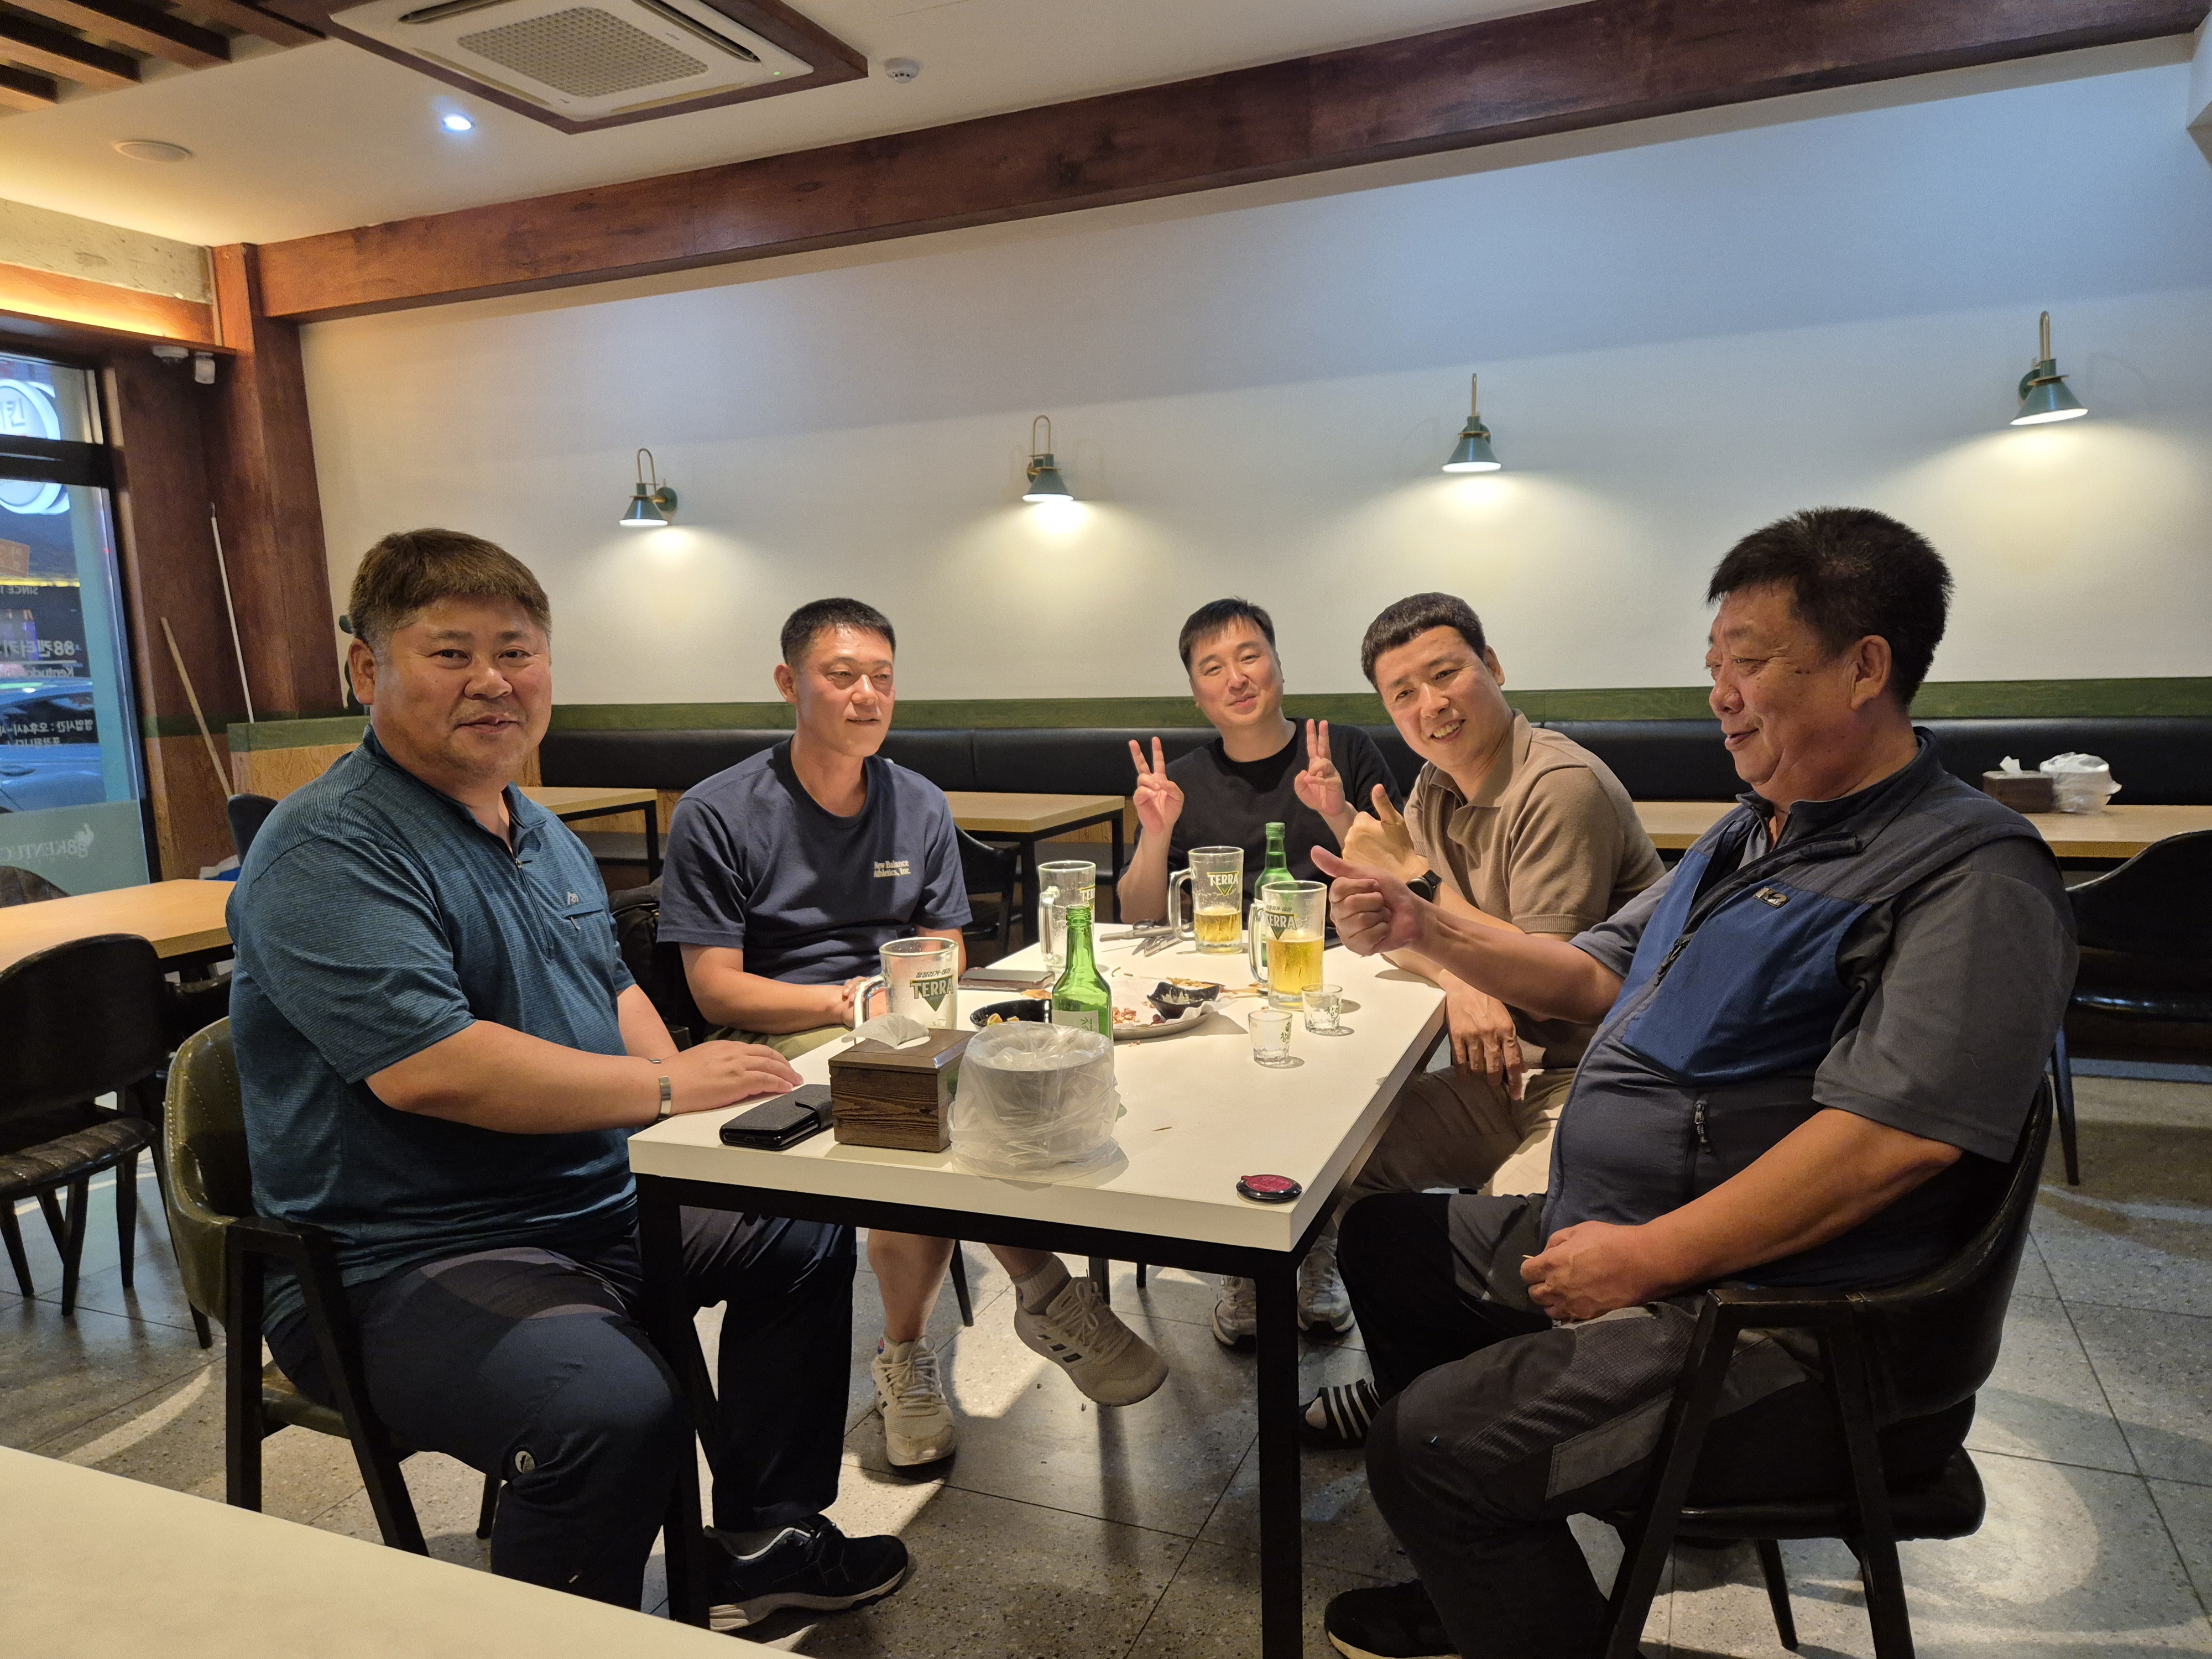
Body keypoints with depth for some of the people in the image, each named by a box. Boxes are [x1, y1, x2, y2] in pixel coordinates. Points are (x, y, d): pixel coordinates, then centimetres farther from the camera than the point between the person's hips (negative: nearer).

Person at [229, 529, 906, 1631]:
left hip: (601, 1204, 10)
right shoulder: (326, 853, -18)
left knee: (809, 1230, 17)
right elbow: (427, 1068, -29)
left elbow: (612, 992, 22)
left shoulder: (541, 835, 12)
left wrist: (687, 1084, 1)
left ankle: (760, 1539, 28)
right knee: (619, 1413, -35)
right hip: (401, 1266, -9)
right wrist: (666, 1087, -21)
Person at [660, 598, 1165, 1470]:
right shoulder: (715, 816, -3)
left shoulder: (922, 808, 10)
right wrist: (849, 1000, -19)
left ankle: (908, 1356, -13)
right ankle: (1044, 1292, -16)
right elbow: (717, 991, -7)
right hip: (785, 1041, -4)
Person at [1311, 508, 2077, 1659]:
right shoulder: (1752, 834, 14)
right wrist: (1422, 931, 4)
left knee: (1433, 1445, -21)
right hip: (1612, 1235, 10)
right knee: (1384, 1239, 15)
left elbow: (1894, 1135, -27)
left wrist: (1646, 1257, -24)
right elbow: (1594, 976, 18)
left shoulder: (1969, 873, -17)